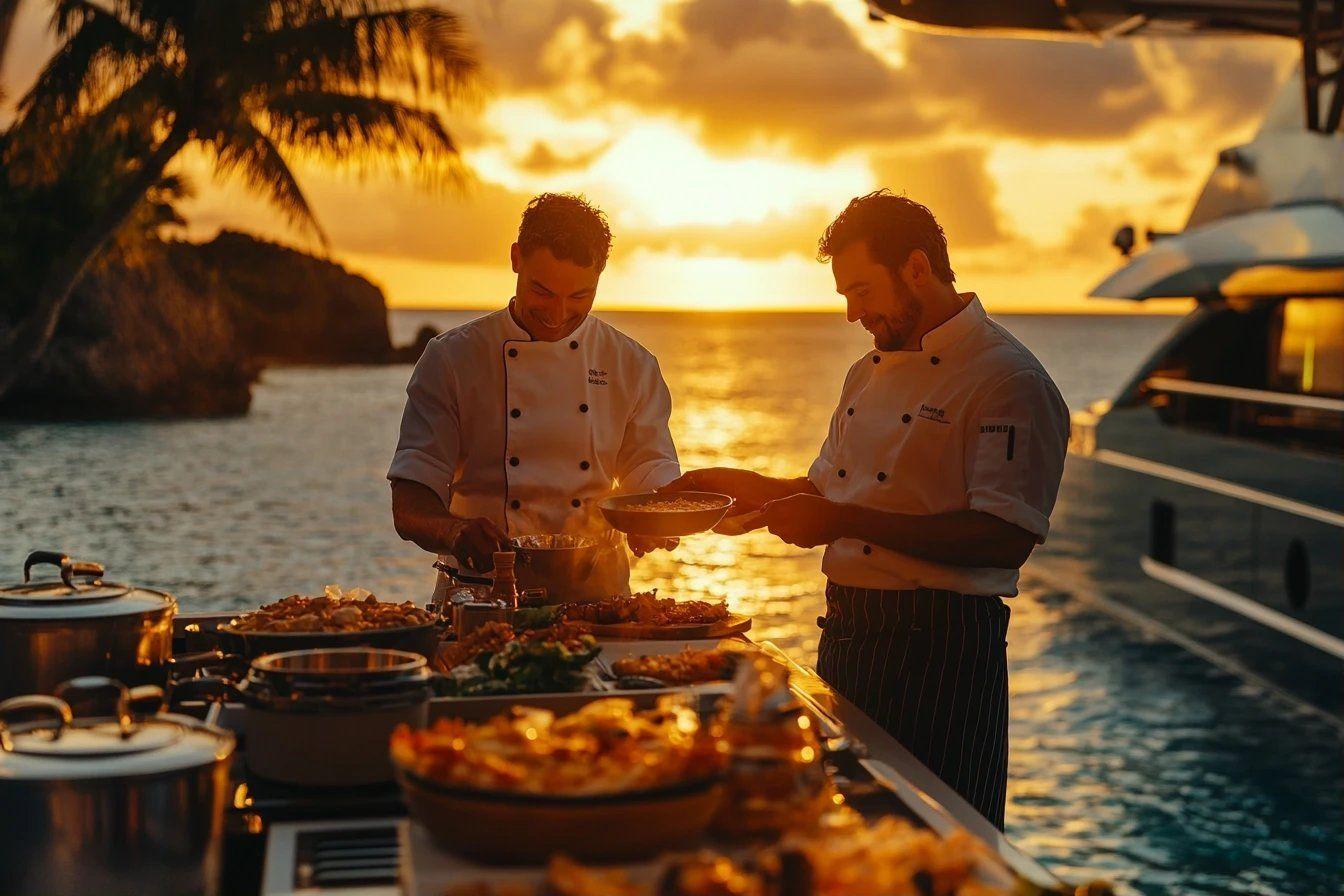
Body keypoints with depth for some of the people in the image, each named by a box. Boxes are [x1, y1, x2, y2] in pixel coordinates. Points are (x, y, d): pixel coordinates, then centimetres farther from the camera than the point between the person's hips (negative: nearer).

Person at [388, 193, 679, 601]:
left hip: (594, 594, 2)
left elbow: (655, 477, 12)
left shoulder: (633, 366, 9)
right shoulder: (451, 359, 1)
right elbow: (409, 507, -2)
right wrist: (455, 530, -24)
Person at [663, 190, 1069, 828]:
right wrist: (749, 488, 8)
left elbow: (1007, 538, -23)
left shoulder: (1008, 380, -13)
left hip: (940, 650, -8)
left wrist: (845, 522, -23)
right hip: (847, 633, 8)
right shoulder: (869, 373, 15)